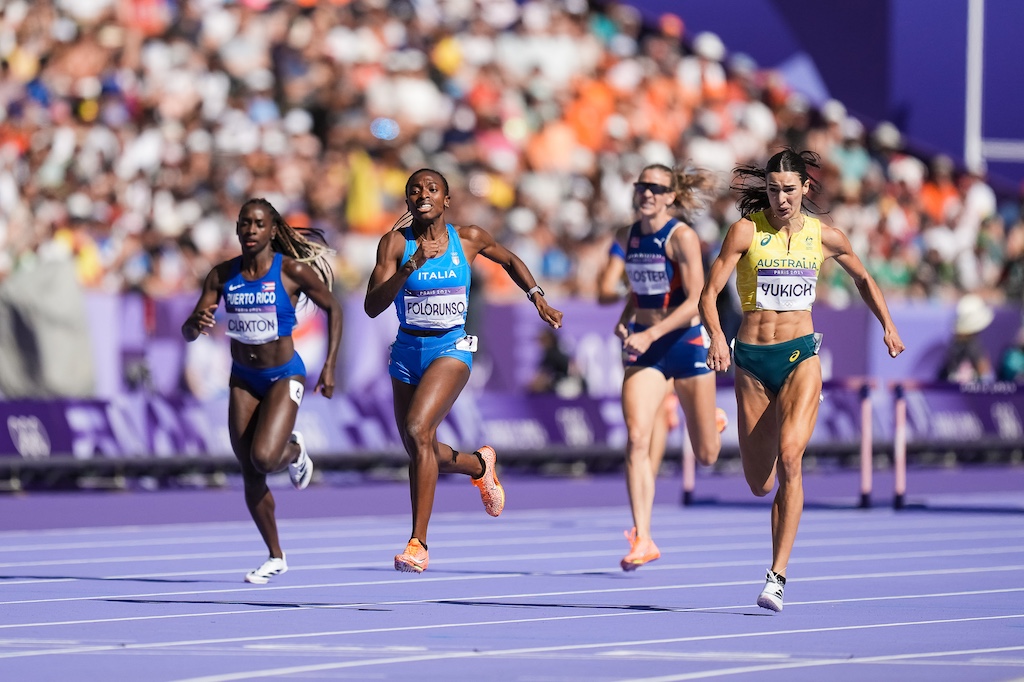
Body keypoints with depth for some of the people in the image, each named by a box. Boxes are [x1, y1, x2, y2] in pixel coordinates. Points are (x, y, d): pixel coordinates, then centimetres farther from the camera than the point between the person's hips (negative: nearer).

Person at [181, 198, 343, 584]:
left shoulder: (293, 271, -14)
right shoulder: (223, 275, -4)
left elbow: (333, 309, -1)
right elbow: (187, 332, -4)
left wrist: (330, 366, -6)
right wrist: (196, 324, -29)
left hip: (283, 378, -4)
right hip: (243, 380, 4)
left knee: (264, 458, -24)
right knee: (250, 476, 4)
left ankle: (294, 451, 14)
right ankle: (275, 557, 22)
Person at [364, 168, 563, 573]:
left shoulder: (468, 239, -2)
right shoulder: (395, 243, -7)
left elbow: (509, 260, 20)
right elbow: (372, 306, -16)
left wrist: (537, 296, 8)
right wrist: (410, 268, -28)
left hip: (451, 348, -3)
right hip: (408, 352, 3)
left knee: (418, 429, -26)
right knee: (422, 454, 12)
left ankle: (418, 542, -23)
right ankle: (479, 464, 47)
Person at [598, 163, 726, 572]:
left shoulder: (681, 237, -14)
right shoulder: (628, 237, 3)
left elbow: (695, 300, -20)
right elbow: (608, 288, 19)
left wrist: (651, 333, -29)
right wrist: (625, 320, -1)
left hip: (685, 342, -3)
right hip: (643, 347, 3)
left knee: (706, 456, 9)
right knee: (637, 441, -16)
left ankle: (711, 421, 49)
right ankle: (642, 539, -12)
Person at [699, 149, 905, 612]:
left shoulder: (825, 237, 2)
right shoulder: (746, 230, -5)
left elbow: (863, 279, 22)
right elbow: (708, 294, -11)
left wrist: (887, 324, 10)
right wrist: (716, 338, -28)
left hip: (800, 356, 0)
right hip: (751, 360, 0)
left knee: (789, 457, -23)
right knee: (759, 484, 6)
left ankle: (777, 577, -23)